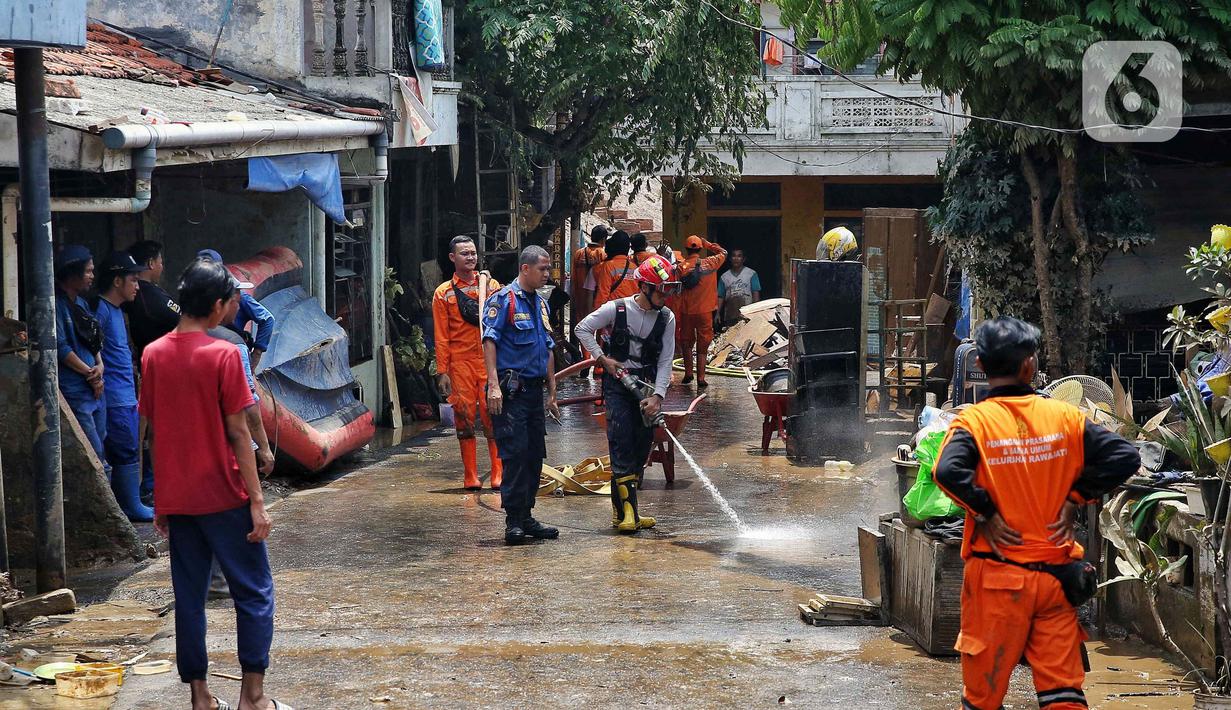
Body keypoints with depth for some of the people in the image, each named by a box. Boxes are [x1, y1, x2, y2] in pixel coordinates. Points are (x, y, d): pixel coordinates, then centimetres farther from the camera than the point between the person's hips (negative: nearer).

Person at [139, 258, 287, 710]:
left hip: (176, 499, 5)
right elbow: (237, 432, -13)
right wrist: (257, 501, -10)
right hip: (224, 497, -5)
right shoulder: (222, 355, -12)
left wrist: (160, 503, 15)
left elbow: (152, 429, 7)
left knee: (189, 597, 10)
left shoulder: (153, 355, 3)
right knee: (254, 593, 5)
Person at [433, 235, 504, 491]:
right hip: (460, 362, 0)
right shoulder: (443, 293, 7)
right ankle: (470, 475, 6)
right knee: (464, 416, 0)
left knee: (492, 414, -4)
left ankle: (498, 473, 1)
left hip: (489, 359, 0)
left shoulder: (491, 285, 10)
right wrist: (442, 372, -2)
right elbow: (441, 337, 4)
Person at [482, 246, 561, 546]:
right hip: (511, 389, -8)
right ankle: (514, 521, -6)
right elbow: (490, 342, -13)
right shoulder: (504, 300, -6)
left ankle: (526, 517, 16)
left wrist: (552, 392, 22)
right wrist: (493, 385, -21)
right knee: (515, 453, -10)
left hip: (534, 389, 8)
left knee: (535, 455, 8)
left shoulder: (540, 303, 18)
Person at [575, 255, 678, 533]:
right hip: (617, 384, -4)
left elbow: (665, 362, -2)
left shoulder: (667, 318, 0)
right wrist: (603, 358, -7)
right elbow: (583, 329, 1)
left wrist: (657, 396, -12)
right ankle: (627, 512, -17)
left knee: (642, 448, 4)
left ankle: (621, 510, 15)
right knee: (622, 445, -13)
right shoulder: (617, 309, -9)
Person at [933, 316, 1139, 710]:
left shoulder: (974, 421, -7)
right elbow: (1125, 456, -4)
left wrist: (985, 514, -12)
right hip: (1055, 575, 2)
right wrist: (1075, 498, 0)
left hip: (997, 575, -2)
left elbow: (948, 471, -26)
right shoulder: (1065, 416, 2)